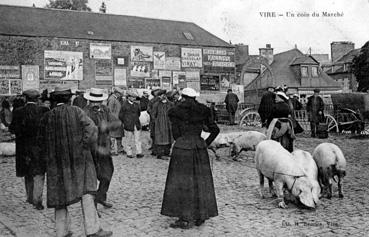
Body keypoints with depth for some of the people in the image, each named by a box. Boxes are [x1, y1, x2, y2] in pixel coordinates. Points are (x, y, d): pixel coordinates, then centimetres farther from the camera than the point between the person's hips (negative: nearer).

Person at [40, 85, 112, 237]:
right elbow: (91, 129, -14)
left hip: (56, 161, 3)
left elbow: (44, 140, 9)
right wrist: (85, 146, -4)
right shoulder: (76, 112, -5)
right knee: (86, 192, 1)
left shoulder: (47, 117, 4)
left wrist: (48, 158, 17)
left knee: (60, 194, 11)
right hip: (78, 158, -3)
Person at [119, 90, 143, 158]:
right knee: (130, 140, 3)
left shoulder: (136, 105, 9)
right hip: (128, 126, -4)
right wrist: (124, 122, 6)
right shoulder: (124, 105, -5)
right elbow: (121, 115, 1)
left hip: (137, 125, 4)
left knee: (138, 139, -1)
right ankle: (129, 153, 14)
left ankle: (139, 153, 0)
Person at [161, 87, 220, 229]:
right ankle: (200, 216, 19)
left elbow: (176, 134, -2)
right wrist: (206, 143, 13)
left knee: (181, 184, 2)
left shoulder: (175, 112, -2)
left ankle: (185, 219, 4)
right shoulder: (202, 111, 8)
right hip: (200, 147, 4)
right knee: (200, 182, 12)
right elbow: (215, 129, 8)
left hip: (182, 148, -4)